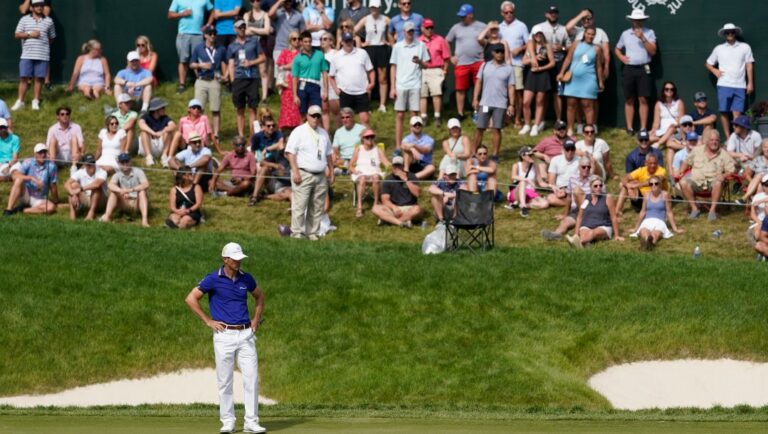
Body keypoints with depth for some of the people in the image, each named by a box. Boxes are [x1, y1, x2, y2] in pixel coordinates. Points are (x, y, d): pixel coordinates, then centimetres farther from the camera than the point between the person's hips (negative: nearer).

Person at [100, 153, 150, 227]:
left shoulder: (137, 172, -7)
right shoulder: (118, 174, 0)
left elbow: (146, 185, -24)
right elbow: (110, 185, -21)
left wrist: (132, 190, -39)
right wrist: (121, 191, -42)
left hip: (138, 203, -2)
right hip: (125, 204, 2)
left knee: (142, 192, -31)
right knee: (113, 192, -17)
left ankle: (145, 219, -46)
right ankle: (107, 216, -30)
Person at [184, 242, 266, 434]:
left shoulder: (246, 278, 7)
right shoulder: (213, 279, -5)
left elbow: (260, 296, 26)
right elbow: (190, 299, -3)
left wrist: (256, 320, 14)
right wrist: (208, 321, -5)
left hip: (246, 334, 3)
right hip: (224, 335, -3)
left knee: (251, 378, -3)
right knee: (225, 381, 1)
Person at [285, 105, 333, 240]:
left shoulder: (323, 133, 17)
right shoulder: (299, 132, -2)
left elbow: (329, 154, 24)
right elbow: (290, 152, -8)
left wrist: (331, 172, 18)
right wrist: (295, 172, -16)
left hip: (320, 176, 6)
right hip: (304, 175, -6)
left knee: (317, 207, 6)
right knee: (300, 205, -9)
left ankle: (312, 233, 11)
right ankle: (297, 232, -6)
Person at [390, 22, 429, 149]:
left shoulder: (421, 46, 5)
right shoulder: (398, 46, 5)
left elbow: (426, 65, 8)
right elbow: (393, 67, 7)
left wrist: (419, 61, -15)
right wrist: (392, 88, 2)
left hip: (415, 85, 0)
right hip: (400, 85, 0)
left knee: (414, 115, 1)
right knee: (399, 115, 1)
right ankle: (398, 146, 5)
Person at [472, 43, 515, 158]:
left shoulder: (508, 69, 3)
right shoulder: (485, 66, 6)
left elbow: (511, 87, 2)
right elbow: (479, 83, 7)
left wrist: (511, 104, -4)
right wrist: (475, 99, -1)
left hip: (500, 104, -1)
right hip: (485, 103, 1)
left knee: (496, 129, 0)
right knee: (480, 128, 3)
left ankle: (495, 155, 7)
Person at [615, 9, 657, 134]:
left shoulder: (649, 33, 3)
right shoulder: (625, 34, 11)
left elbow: (653, 51, -6)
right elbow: (617, 49, 23)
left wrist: (643, 38, -15)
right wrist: (621, 57, 2)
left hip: (643, 69, -2)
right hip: (629, 69, 2)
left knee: (643, 100, -5)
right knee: (629, 100, 4)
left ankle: (643, 128, -3)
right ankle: (629, 128, 8)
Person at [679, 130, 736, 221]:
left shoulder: (723, 155, 8)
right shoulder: (697, 150, 14)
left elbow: (732, 170, 5)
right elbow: (687, 162, 22)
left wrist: (724, 175, -16)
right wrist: (681, 172, 4)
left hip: (712, 181, -1)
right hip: (696, 181, 1)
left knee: (718, 183, -38)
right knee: (683, 182, -30)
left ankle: (713, 210, -26)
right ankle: (694, 208, -18)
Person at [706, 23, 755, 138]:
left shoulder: (745, 47, 8)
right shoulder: (719, 49, 12)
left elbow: (749, 66, 6)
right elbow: (708, 64, 21)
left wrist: (750, 83, 0)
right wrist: (714, 71, 1)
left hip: (740, 86, -1)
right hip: (724, 85, 1)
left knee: (737, 113, -6)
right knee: (724, 112, -2)